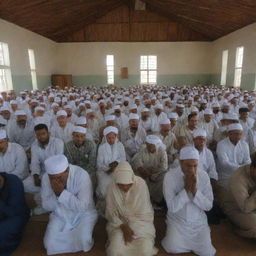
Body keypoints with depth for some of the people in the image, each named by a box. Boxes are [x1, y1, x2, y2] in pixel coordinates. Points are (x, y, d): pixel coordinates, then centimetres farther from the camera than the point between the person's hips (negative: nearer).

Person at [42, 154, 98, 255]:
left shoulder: (82, 175, -28)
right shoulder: (46, 178, -15)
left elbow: (82, 207, -28)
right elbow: (46, 206, -7)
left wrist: (62, 192, -35)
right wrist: (55, 193, -28)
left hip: (83, 214, -3)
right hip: (59, 215, 4)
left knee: (82, 242, -22)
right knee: (50, 244, -13)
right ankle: (71, 234, 15)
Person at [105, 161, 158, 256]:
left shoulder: (141, 184, -20)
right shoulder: (112, 188, -13)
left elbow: (144, 213, -13)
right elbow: (111, 213, -5)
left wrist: (131, 228, -19)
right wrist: (123, 226, -21)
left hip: (141, 222, 0)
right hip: (119, 222, 1)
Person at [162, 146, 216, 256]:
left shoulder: (204, 175, -10)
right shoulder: (170, 176, -18)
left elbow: (208, 206, -10)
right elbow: (172, 207, -20)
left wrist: (195, 190, -26)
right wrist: (186, 188, -28)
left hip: (198, 221, 2)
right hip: (177, 220, -2)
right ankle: (173, 235, 16)